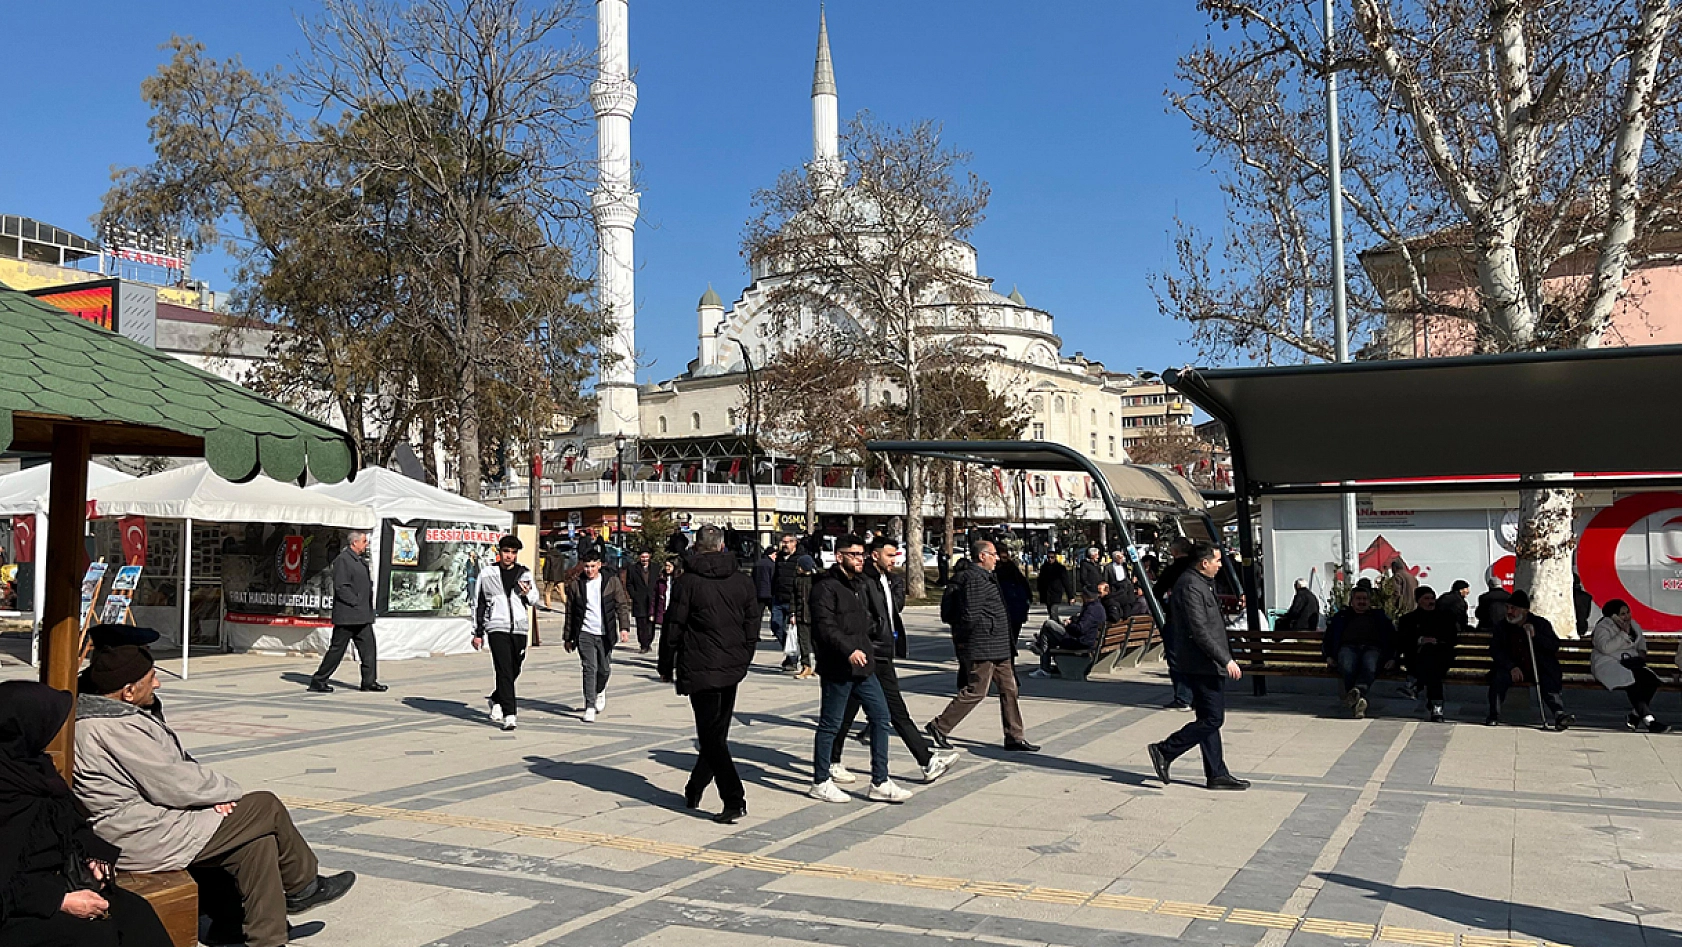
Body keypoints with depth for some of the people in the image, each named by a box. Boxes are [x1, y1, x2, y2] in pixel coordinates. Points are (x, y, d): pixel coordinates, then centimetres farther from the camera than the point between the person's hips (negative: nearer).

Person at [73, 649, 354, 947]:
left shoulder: (94, 710, 10)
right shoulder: (117, 727, -25)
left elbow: (171, 766, 15)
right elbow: (175, 786, -22)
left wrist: (215, 795, 1)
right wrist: (229, 792, -4)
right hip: (146, 839, -10)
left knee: (258, 842, 4)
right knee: (267, 808, -4)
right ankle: (303, 887, 18)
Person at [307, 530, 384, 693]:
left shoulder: (361, 560, 17)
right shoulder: (343, 560, -13)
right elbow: (341, 587, -19)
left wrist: (368, 606, 13)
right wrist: (356, 603, -17)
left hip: (362, 616, 9)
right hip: (347, 615, -9)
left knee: (369, 648, 7)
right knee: (337, 649, -1)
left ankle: (369, 681, 13)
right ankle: (318, 681, 9)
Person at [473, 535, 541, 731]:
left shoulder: (524, 573, 10)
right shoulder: (487, 574, 5)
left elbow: (534, 600, 18)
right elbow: (478, 604, 11)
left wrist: (527, 593, -6)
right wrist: (477, 633, 10)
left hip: (519, 628, 3)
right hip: (497, 628, -3)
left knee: (514, 671, 11)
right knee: (504, 671, -11)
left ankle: (494, 700, 35)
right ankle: (509, 715, -11)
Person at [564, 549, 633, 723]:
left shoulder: (612, 582, 2)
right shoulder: (576, 584, 4)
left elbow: (622, 605, 2)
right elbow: (570, 612, 10)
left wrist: (624, 627, -12)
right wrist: (568, 637, 12)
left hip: (605, 633, 1)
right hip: (585, 632, -1)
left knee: (604, 669, 9)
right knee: (589, 668, -11)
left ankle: (600, 691, 41)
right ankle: (590, 707, -7)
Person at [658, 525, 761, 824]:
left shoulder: (687, 582, -9)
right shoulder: (743, 582, 5)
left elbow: (673, 628, -6)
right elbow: (752, 627, 10)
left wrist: (666, 666, 6)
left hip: (699, 670, -5)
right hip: (732, 669, 5)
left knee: (711, 736, -2)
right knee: (716, 733, 17)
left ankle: (734, 799, -11)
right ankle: (695, 790, 30)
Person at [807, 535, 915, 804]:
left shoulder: (858, 585, 17)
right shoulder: (826, 587, -12)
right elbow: (824, 627, -22)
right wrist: (848, 650, -30)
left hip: (863, 668, 9)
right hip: (837, 670, -9)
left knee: (881, 718, 6)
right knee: (830, 725, 2)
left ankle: (880, 783, 12)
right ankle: (820, 783, 15)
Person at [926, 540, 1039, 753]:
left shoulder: (985, 577, 17)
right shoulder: (974, 579, -17)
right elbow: (971, 616, -24)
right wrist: (993, 625, -10)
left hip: (997, 648, 11)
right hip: (982, 647, -11)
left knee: (1008, 688, 11)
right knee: (975, 691, -5)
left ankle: (1015, 737, 17)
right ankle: (939, 726, 5)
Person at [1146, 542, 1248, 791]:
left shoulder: (1201, 583, 16)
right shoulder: (1190, 586, -18)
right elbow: (1199, 631, -23)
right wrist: (1226, 660, -22)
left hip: (1208, 664, 11)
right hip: (1202, 664, -11)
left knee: (1210, 718, 11)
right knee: (1212, 719, -8)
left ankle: (1216, 774, 15)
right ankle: (1165, 751, -1)